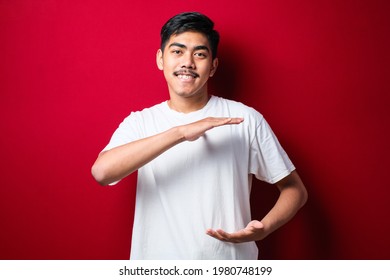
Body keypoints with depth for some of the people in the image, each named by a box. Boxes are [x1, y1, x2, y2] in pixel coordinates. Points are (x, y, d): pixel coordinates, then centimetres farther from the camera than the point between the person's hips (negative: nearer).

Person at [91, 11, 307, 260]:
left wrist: (264, 228, -20)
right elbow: (101, 172, -23)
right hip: (159, 258, 1)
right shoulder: (138, 123, -4)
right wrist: (180, 132, -29)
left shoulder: (246, 119, -7)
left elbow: (294, 189, -1)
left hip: (231, 259, 0)